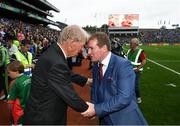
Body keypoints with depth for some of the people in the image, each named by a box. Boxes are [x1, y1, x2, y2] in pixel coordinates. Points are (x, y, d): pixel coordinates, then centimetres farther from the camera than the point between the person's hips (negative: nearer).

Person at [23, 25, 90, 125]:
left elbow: (68, 75, 13)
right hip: (43, 117, -9)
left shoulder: (54, 52, -3)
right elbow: (71, 96, -25)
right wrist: (87, 109, -9)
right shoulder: (56, 63, -33)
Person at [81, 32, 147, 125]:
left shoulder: (123, 65, -20)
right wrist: (92, 106, -7)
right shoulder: (95, 67, 2)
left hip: (125, 120, -6)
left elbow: (124, 98, -26)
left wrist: (97, 109, -24)